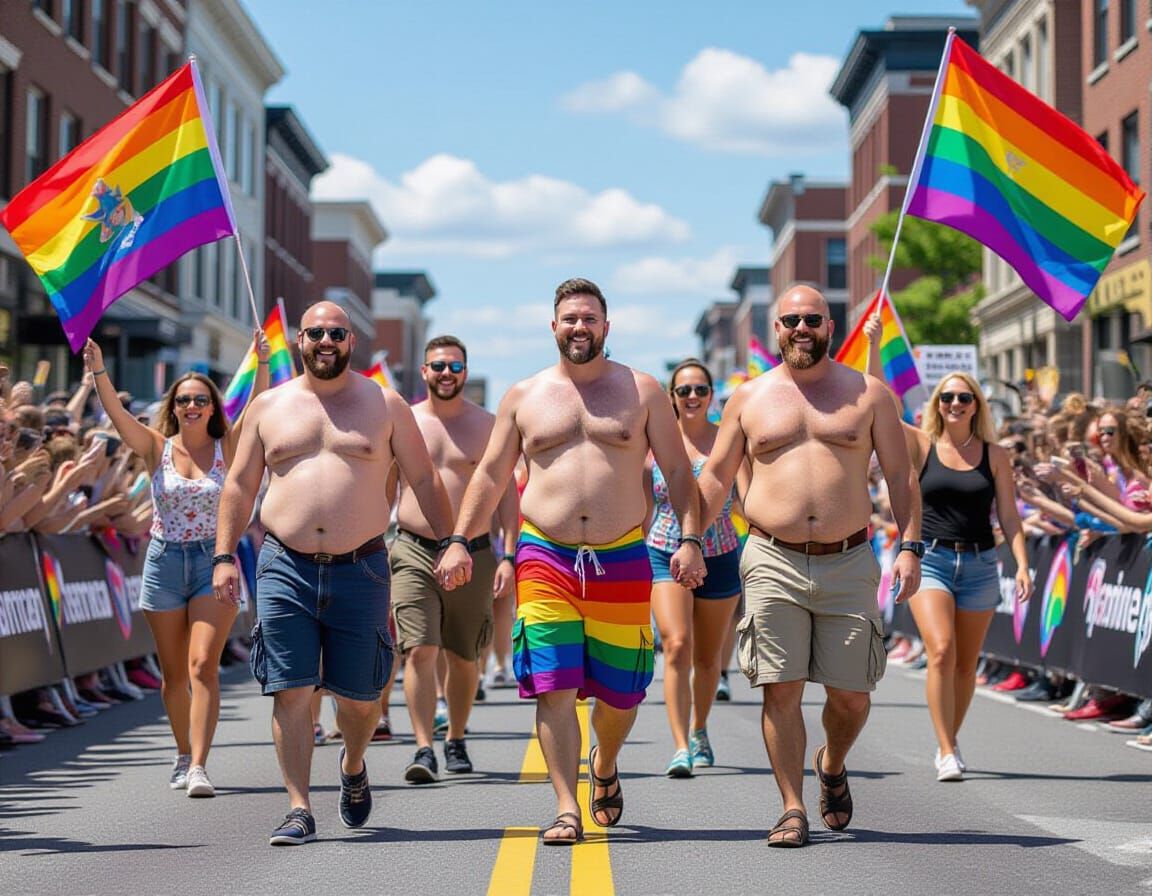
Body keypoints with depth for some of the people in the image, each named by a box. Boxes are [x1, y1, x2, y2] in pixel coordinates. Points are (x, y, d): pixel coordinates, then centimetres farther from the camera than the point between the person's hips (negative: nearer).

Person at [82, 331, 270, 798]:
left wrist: (262, 365, -28)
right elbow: (117, 414, -10)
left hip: (214, 564, -2)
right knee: (174, 673, 10)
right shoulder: (158, 448, 3)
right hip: (164, 563, 2)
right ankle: (183, 755, 28)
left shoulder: (226, 448, 1)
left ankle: (199, 767, -19)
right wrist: (99, 373, -26)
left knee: (203, 665, -14)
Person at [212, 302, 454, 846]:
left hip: (360, 570, 0)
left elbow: (424, 480, 9)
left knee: (359, 693, 5)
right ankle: (299, 810, 0)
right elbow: (240, 485, 13)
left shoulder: (385, 406, 7)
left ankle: (354, 768, 36)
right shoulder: (269, 407, 11)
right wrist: (223, 556, 5)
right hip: (285, 568, 1)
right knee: (290, 692, -6)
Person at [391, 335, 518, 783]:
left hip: (473, 555, 0)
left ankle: (456, 739, 29)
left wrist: (509, 555, -4)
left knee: (463, 657, 10)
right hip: (413, 553, 0)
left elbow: (507, 493, 5)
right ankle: (423, 750, -13)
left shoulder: (487, 426, 4)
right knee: (419, 650, -14)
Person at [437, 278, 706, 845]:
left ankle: (604, 769, 36)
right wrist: (460, 541, 3)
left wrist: (689, 539, -7)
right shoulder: (523, 397, 11)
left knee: (620, 690, 6)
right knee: (554, 688, -9)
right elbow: (490, 475, 14)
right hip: (545, 558, 0)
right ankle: (567, 809, -5)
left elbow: (679, 472, 6)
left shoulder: (642, 392, 8)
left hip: (621, 562, 0)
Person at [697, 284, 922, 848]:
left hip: (849, 564, 0)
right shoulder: (749, 398, 10)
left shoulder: (868, 394, 8)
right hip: (773, 563, 0)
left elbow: (899, 476, 7)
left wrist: (910, 546, -3)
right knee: (781, 690, -6)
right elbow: (716, 477, 15)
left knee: (850, 693, 2)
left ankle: (832, 766, 32)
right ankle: (792, 809, 3)